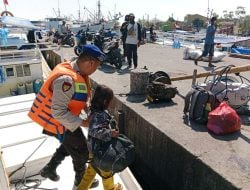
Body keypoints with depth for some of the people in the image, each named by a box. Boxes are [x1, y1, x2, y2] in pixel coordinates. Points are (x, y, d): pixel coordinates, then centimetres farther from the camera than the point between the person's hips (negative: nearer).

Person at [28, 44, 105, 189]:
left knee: (70, 144, 31)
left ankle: (49, 169, 47)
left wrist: (86, 106, 1)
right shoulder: (66, 79, -36)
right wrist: (82, 123, -28)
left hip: (66, 118, 9)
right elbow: (58, 112, -34)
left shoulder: (73, 70, -6)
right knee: (81, 152, 13)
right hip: (61, 122, -9)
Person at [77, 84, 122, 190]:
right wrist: (110, 133, -40)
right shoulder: (99, 115, -31)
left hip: (93, 147, 8)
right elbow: (94, 130, -39)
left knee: (91, 169, 27)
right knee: (106, 170, 18)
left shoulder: (94, 110, -3)